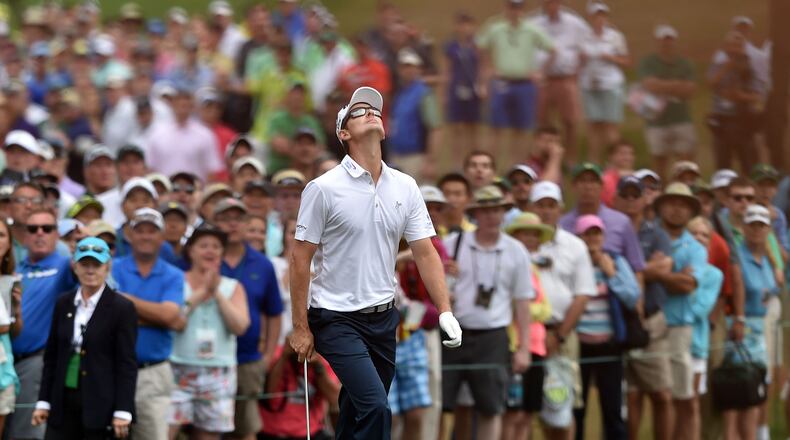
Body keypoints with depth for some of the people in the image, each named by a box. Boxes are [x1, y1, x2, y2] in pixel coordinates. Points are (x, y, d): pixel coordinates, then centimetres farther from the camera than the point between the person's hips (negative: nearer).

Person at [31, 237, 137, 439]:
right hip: (64, 402, 5)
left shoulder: (121, 308, -5)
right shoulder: (63, 304, 10)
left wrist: (122, 412, -13)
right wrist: (43, 401, 8)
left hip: (100, 404, -5)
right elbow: (51, 356, 13)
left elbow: (127, 363, -7)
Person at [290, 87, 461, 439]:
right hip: (337, 320, -5)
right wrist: (300, 328, -8)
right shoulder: (323, 189, -9)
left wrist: (445, 312, -5)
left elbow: (425, 253, 6)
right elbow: (300, 260, -6)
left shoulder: (405, 187, 5)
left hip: (383, 318, 5)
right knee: (375, 407, -20)